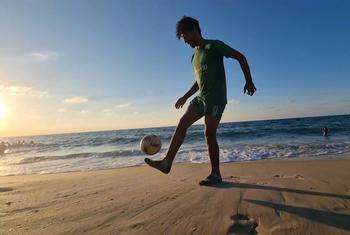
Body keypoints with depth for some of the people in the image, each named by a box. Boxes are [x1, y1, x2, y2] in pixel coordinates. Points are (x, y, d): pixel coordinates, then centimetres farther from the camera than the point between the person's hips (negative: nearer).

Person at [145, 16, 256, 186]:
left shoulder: (214, 46, -3)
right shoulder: (194, 56, 20)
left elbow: (240, 57, -4)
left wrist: (248, 81, -13)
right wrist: (185, 97, 23)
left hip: (216, 98, -7)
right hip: (201, 98, 7)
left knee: (209, 134, -9)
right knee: (182, 123, -10)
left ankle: (216, 174, 3)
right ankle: (167, 162, -13)